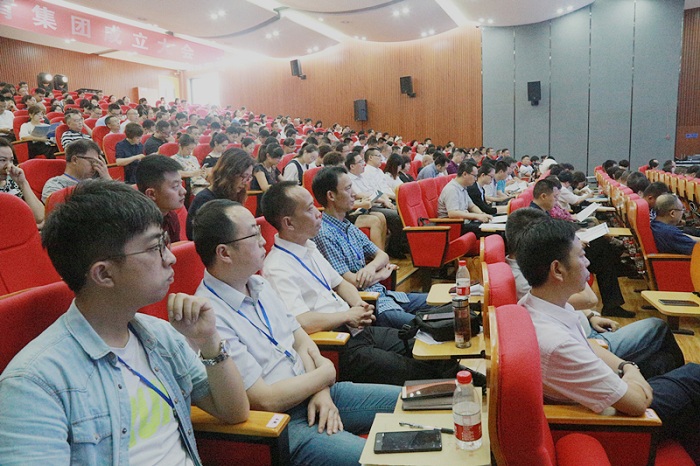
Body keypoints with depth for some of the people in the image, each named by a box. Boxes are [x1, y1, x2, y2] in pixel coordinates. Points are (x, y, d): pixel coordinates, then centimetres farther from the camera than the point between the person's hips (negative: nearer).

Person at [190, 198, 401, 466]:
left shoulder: (258, 283, 6)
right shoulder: (211, 318, -23)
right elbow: (267, 400, -21)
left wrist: (322, 392, -8)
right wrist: (325, 374, -7)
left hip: (312, 392, 9)